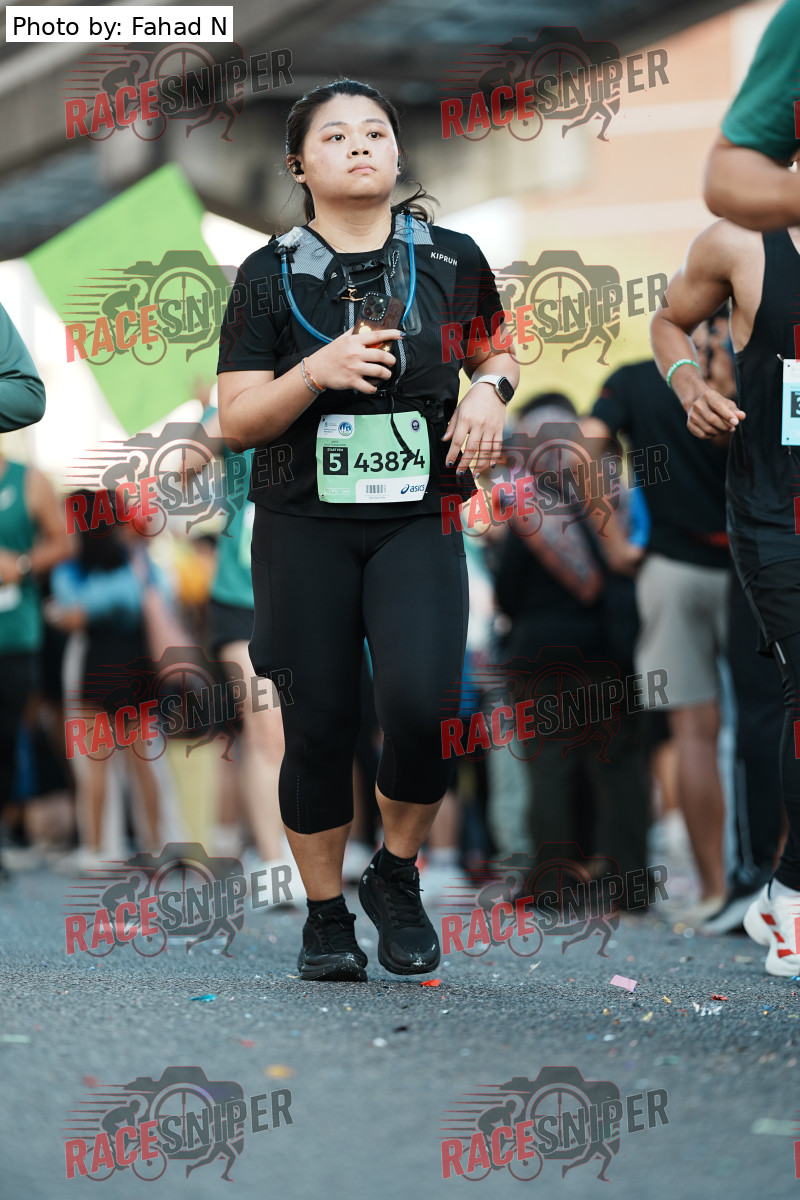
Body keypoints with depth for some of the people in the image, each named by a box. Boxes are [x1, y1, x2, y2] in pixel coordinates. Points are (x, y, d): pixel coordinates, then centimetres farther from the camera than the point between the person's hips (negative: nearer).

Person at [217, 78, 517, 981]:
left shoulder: (450, 260, 5)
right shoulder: (268, 277, 1)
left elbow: (496, 349, 23)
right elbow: (236, 422, -1)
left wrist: (489, 388, 0)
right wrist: (317, 372, -18)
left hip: (419, 519, 0)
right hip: (304, 525, 0)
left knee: (422, 703, -19)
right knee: (318, 727, 1)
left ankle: (397, 875, 8)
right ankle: (326, 915, 20)